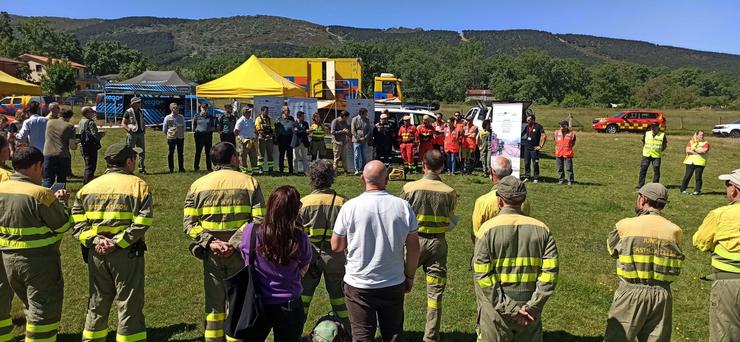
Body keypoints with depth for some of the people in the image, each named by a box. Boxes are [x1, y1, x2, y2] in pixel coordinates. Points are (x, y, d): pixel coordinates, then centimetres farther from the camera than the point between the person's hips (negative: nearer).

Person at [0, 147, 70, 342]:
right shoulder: (40, 194, -21)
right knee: (44, 311, 5)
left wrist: (53, 200, 9)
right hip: (40, 260, -7)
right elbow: (63, 225, -13)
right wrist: (61, 203, 2)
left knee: (30, 306, 25)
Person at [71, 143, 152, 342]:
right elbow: (141, 223, -17)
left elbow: (77, 221, -1)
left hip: (96, 254, 5)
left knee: (97, 304, 20)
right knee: (130, 306, 4)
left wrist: (94, 240, -8)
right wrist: (117, 242, -15)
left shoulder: (88, 187, 8)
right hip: (127, 254, -5)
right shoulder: (138, 186, -7)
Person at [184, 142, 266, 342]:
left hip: (212, 254, 2)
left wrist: (210, 243, -10)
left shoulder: (198, 184, 3)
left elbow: (189, 223, -4)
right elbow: (259, 220, -13)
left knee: (214, 304, 15)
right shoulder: (249, 182, -4)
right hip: (241, 253, -2)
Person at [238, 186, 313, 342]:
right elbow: (302, 271, -1)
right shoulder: (300, 239, -18)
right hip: (290, 307, 0)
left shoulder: (250, 231, -18)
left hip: (256, 306, 1)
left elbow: (245, 259, 1)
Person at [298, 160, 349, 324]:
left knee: (303, 293, 13)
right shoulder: (342, 202, -8)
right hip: (335, 256, 1)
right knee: (337, 292, 14)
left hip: (310, 256, 0)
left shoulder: (303, 203, -9)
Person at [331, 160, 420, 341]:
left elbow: (336, 246, -5)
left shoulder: (350, 207, -13)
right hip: (394, 284, 2)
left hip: (359, 285, -2)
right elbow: (413, 247, -2)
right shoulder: (403, 206, -8)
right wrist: (410, 276, 11)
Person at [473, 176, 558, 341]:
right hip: (530, 314, 3)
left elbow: (482, 275, -16)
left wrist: (507, 308, -12)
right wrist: (531, 307, -9)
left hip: (496, 311, -2)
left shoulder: (488, 229, -10)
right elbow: (550, 271, -8)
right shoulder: (541, 229, -1)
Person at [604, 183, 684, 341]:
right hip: (662, 295, 4)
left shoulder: (625, 226, -9)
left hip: (631, 293, -3)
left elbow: (612, 249, 5)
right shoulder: (674, 231, 0)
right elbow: (676, 257, 5)